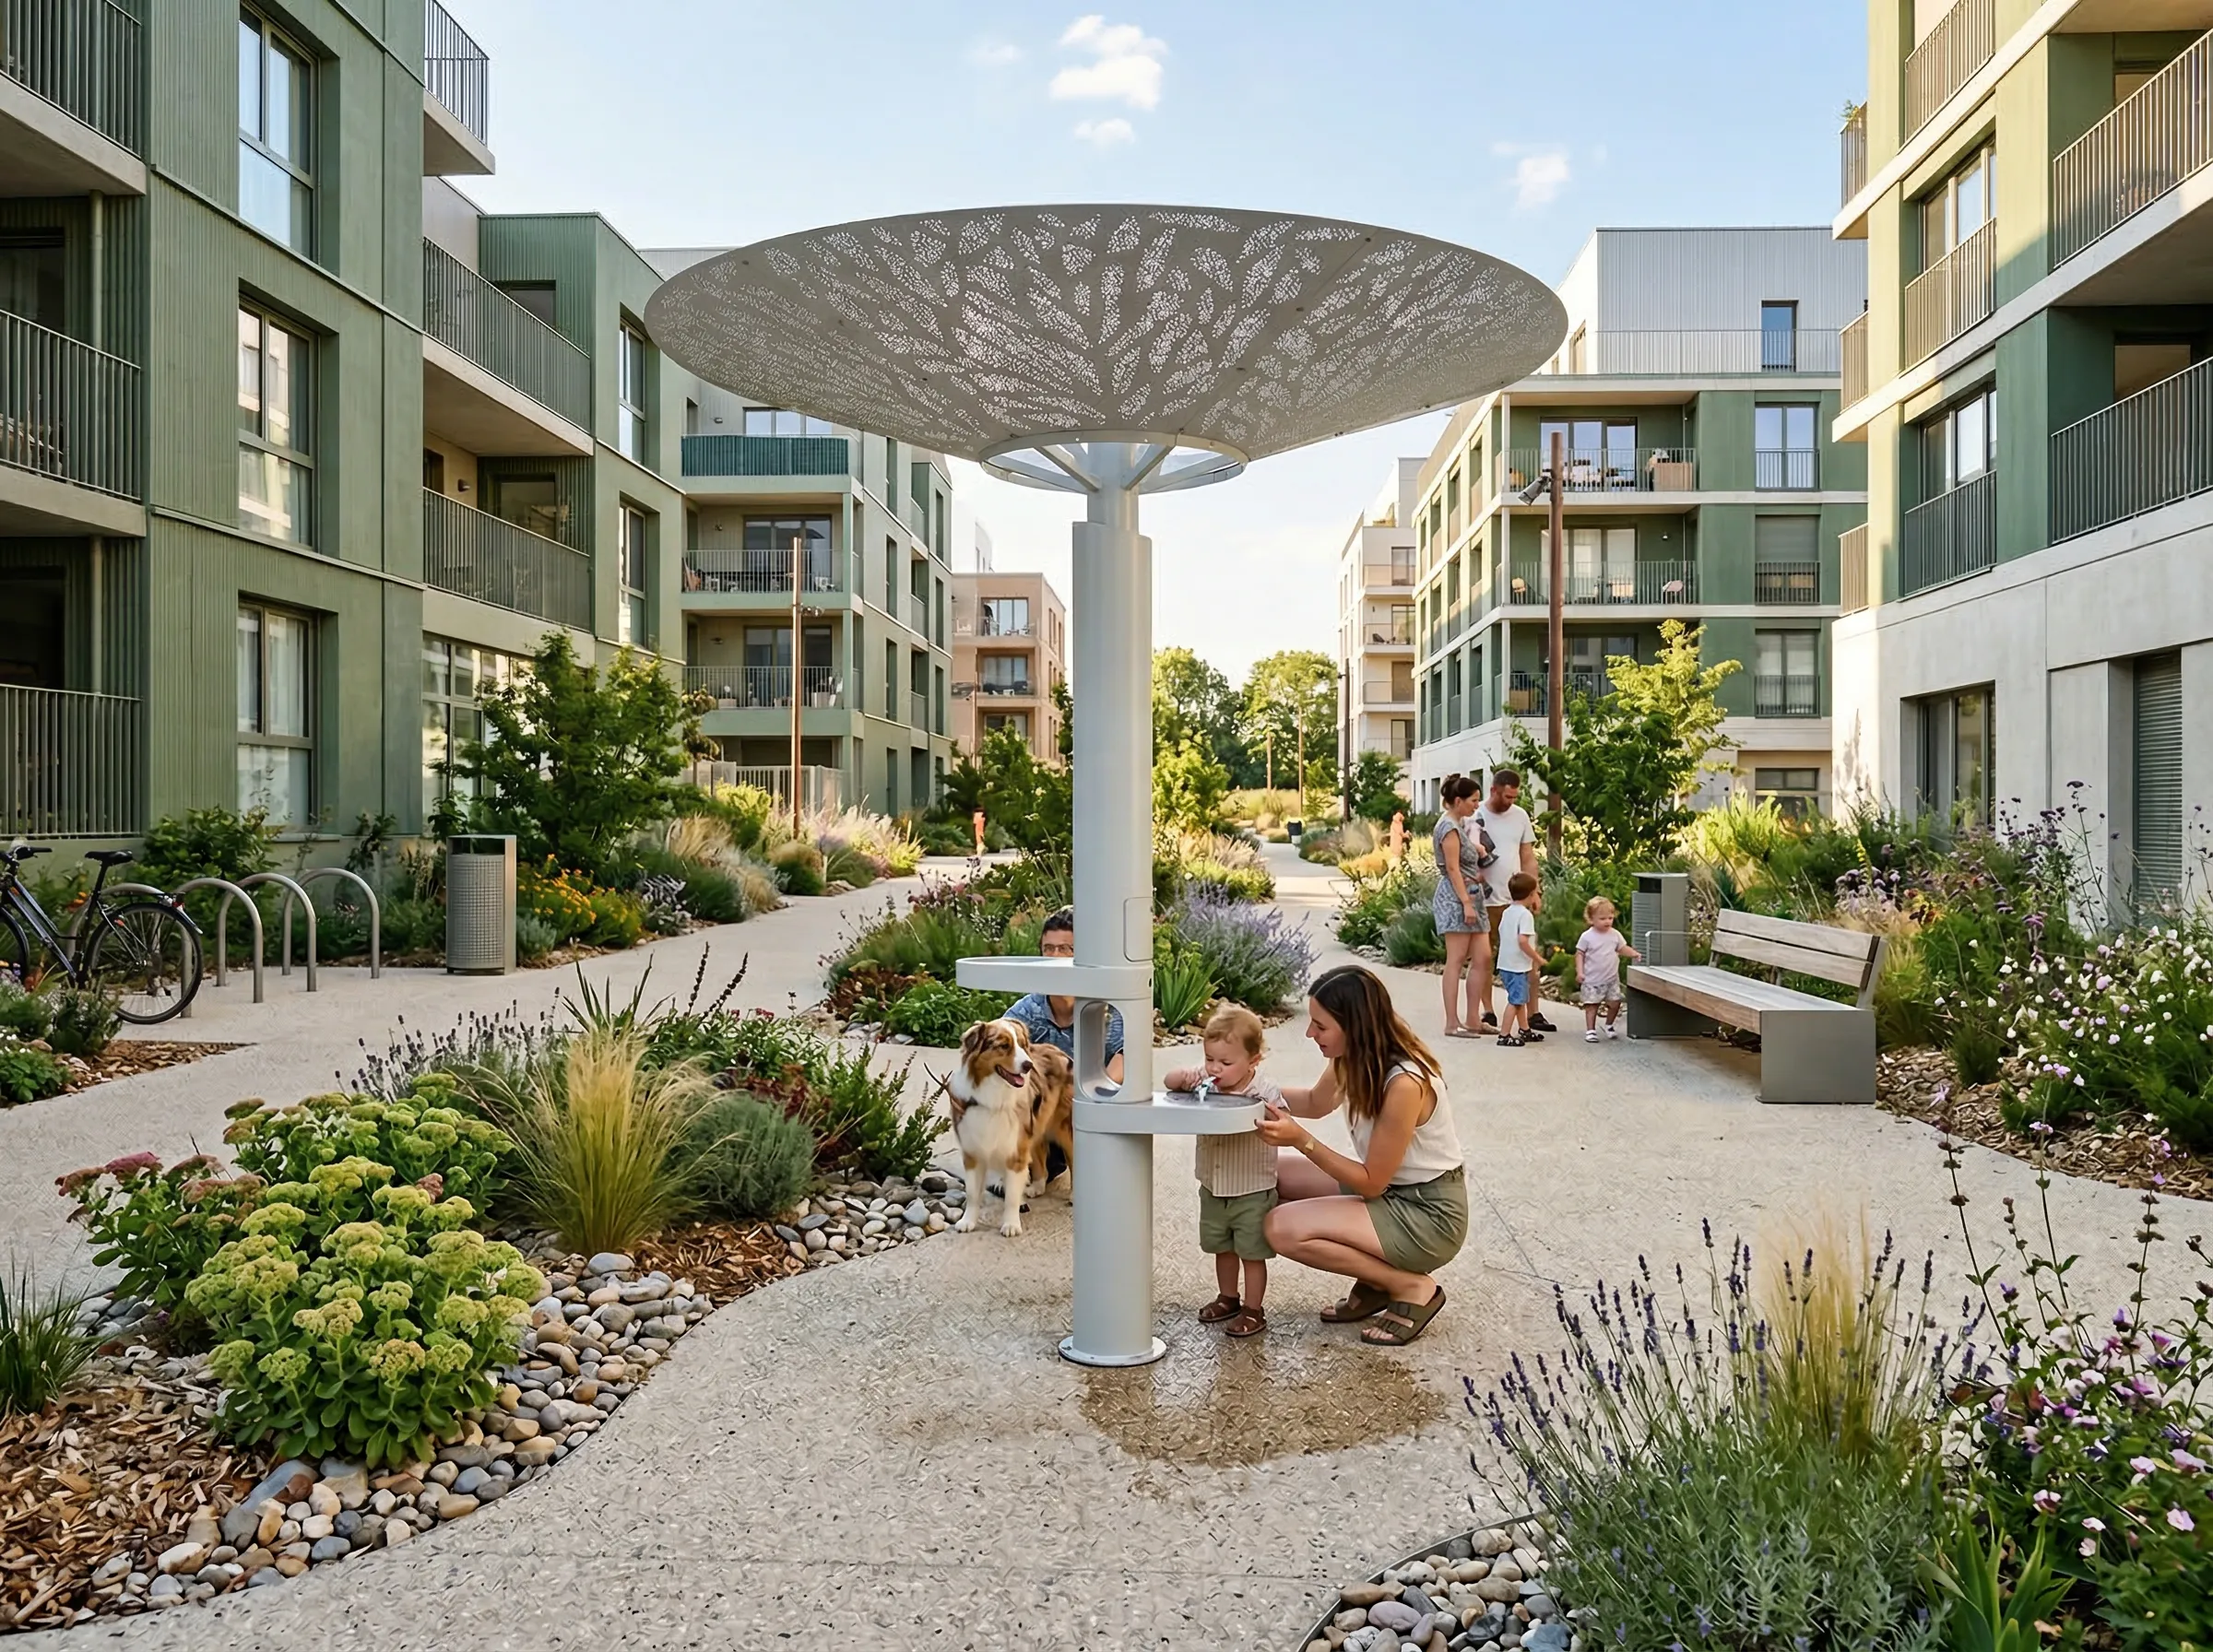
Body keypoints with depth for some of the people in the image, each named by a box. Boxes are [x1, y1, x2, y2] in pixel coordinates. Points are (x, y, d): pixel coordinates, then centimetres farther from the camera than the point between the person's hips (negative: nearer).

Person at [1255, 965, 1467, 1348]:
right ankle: (1376, 1276, 10)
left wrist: (1301, 1140, -24)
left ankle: (1412, 1287, -4)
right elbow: (1317, 1103, 15)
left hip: (1428, 1215, -9)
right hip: (1387, 1189, 9)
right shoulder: (1355, 1057, -6)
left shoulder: (1404, 1084, -30)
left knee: (1282, 1228, -19)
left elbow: (1371, 1182, -20)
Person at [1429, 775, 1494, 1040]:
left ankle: (1472, 1020, 9)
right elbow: (1453, 869, -16)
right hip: (1455, 898, -10)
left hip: (1472, 896, 10)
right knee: (1456, 961, -7)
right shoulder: (1449, 827, -11)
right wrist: (1466, 903, -19)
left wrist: (1479, 849, 10)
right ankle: (1452, 1023, -5)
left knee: (1482, 958, 6)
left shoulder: (1460, 824, 17)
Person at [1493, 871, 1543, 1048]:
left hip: (1505, 963, 9)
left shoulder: (1507, 912, 10)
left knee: (1521, 999, 20)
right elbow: (1522, 940, -25)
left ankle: (1524, 1030, 31)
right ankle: (1504, 1036, -5)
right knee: (1515, 1000, -4)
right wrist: (1537, 958, -14)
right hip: (1518, 965, -9)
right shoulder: (1526, 914, -16)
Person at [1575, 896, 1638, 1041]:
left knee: (1615, 1003, 4)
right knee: (1592, 1005, 0)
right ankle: (1590, 1031, 7)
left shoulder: (1615, 935, 2)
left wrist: (1634, 954, -10)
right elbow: (1580, 954, -5)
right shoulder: (1587, 937, -9)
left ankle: (1610, 1026, 27)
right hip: (1592, 980, -4)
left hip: (1612, 979, 4)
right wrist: (1579, 972, -13)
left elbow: (1623, 948, 9)